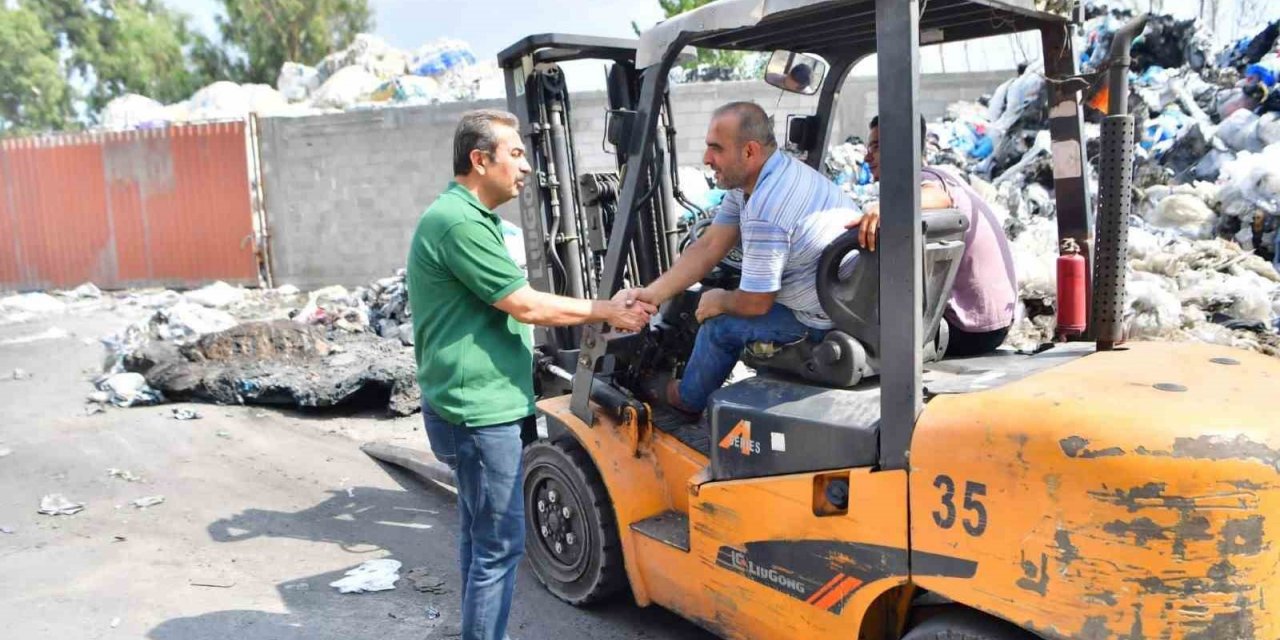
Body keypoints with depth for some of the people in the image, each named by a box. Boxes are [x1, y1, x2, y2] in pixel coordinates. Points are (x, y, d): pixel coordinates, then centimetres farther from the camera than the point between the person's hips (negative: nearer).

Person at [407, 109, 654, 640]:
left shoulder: (465, 217, 16)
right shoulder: (459, 223, -20)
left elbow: (505, 308, 18)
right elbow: (528, 306, -19)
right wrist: (607, 311, -8)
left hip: (473, 405, 11)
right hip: (480, 409, -11)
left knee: (479, 537, 19)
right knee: (500, 545, -2)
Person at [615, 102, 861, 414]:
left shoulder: (766, 211, -31)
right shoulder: (750, 178, -1)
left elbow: (755, 303, -21)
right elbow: (709, 247, 1)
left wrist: (718, 301, 1)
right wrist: (651, 294, -6)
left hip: (828, 318, -9)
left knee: (720, 323, -1)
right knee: (722, 297, 18)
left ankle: (688, 399, 26)